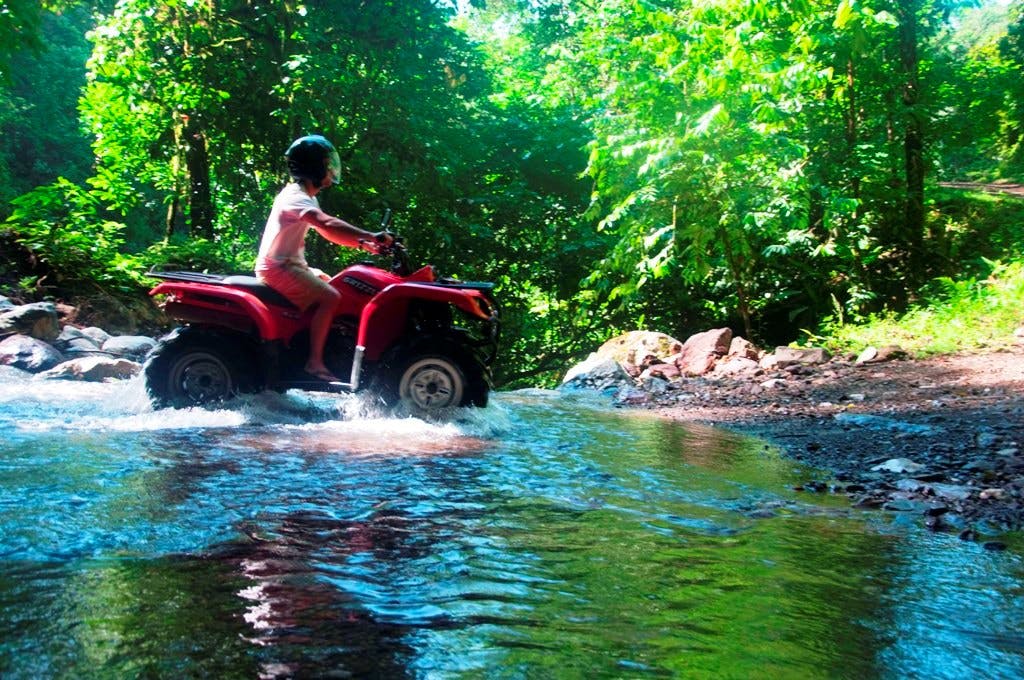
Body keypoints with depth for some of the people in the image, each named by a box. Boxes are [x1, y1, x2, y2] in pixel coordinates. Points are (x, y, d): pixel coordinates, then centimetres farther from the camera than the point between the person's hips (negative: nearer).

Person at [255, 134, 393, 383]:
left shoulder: (306, 196, 15)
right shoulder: (295, 196, -18)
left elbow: (327, 232, 14)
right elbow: (328, 224, -35)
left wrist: (362, 244, -2)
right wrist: (371, 236, -38)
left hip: (290, 265, 11)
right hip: (278, 268, -11)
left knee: (334, 286, 16)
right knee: (330, 297, -23)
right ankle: (314, 362, -21)